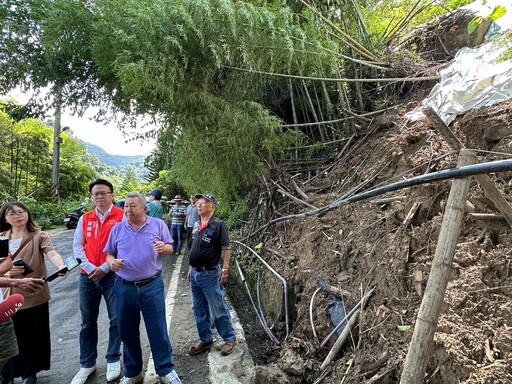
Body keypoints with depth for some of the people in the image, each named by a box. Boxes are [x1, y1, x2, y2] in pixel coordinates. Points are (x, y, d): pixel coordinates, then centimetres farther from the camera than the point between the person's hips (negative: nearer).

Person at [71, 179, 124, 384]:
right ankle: (87, 364, 28)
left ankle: (113, 360, 24)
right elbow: (77, 246, 7)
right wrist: (89, 268, -8)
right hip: (87, 277, 4)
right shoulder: (85, 219, 9)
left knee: (116, 319, 5)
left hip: (113, 275, -4)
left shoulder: (122, 217, -5)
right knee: (88, 322, 13)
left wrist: (105, 268, -13)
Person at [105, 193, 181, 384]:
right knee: (127, 332, 15)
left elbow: (170, 248, 3)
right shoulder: (118, 229, 3)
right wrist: (112, 262, -13)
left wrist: (164, 247, -21)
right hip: (124, 288, 3)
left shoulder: (158, 225, -2)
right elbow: (110, 254, 9)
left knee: (158, 330, 6)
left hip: (152, 286, -2)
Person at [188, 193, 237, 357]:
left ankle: (229, 338, 21)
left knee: (218, 309, 4)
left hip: (210, 274, -7)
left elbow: (226, 248, -14)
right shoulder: (196, 225, 8)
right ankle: (205, 339, 31)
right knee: (199, 309, 16)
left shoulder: (218, 225, -13)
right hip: (195, 273, 7)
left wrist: (225, 270, -18)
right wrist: (191, 268, 16)